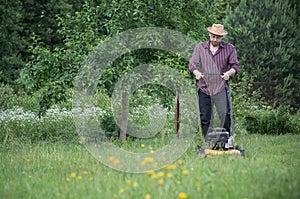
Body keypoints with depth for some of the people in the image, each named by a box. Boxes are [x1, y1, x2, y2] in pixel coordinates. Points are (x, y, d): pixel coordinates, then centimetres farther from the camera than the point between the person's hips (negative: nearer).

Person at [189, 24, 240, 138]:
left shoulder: (229, 49, 7)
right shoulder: (200, 48, 10)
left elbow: (235, 66, 4)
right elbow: (192, 63, 4)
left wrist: (229, 73, -17)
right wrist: (196, 72, -18)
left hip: (221, 87, -1)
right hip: (204, 88, 1)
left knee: (225, 114, -15)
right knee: (205, 118, 1)